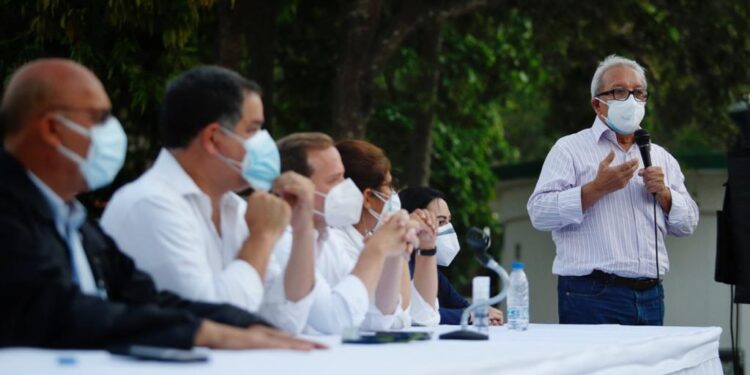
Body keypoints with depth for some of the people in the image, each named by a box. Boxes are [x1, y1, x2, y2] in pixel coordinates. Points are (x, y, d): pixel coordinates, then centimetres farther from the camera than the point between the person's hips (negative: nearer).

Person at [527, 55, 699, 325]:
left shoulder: (660, 157, 18)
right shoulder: (570, 149, 2)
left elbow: (687, 224, 18)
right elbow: (539, 213, -10)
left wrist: (664, 194, -1)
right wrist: (597, 188, -17)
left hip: (650, 297, 5)